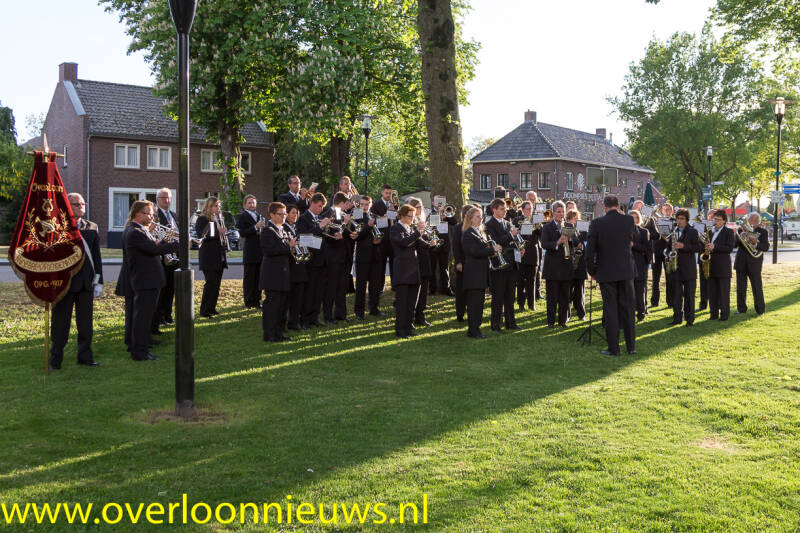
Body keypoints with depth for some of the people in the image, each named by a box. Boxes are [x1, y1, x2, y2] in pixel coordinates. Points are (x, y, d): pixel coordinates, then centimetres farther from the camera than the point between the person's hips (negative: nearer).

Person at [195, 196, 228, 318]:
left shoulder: (218, 218, 17)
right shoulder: (202, 219, -7)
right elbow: (201, 235, -19)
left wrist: (223, 232, 4)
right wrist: (217, 232, -26)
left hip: (219, 256, 8)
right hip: (208, 257, -8)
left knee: (216, 283, 9)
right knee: (210, 283, -10)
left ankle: (212, 308, 16)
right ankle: (204, 310, -4)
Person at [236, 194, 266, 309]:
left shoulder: (260, 216, 19)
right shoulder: (242, 216, -3)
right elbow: (242, 233, -14)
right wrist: (255, 227, -19)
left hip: (260, 251, 6)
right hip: (250, 251, -6)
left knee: (258, 278, 9)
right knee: (249, 277, 0)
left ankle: (256, 301, 16)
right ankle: (248, 302, 5)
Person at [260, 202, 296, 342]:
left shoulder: (282, 230, 19)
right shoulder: (267, 230, -10)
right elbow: (269, 251, -21)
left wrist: (292, 246, 9)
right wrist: (288, 246, -19)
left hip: (283, 274, 9)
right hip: (273, 275, -9)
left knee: (283, 304, 12)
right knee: (272, 304, -6)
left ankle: (278, 333, 20)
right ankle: (269, 334, -1)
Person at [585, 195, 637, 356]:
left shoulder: (596, 223, -9)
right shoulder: (628, 220, -3)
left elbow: (590, 250, -9)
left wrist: (592, 271, 4)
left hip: (606, 272, -2)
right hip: (626, 271, 2)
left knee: (610, 309, 3)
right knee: (627, 308, 11)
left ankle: (613, 348, 4)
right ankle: (631, 346, 15)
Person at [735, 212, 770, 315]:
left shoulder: (763, 232, 3)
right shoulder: (741, 229, 9)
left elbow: (766, 247, -6)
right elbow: (735, 244, 2)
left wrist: (756, 244, -24)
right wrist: (740, 239, -19)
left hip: (754, 263, -2)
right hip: (741, 263, 2)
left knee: (757, 287, -1)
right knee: (740, 287, 6)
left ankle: (760, 309, 7)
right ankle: (741, 309, 15)